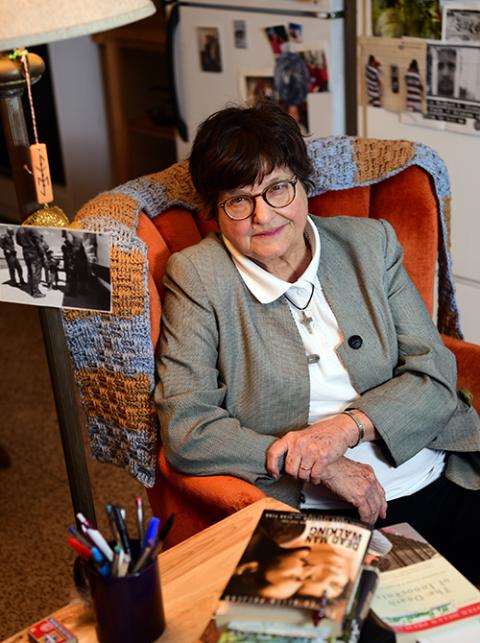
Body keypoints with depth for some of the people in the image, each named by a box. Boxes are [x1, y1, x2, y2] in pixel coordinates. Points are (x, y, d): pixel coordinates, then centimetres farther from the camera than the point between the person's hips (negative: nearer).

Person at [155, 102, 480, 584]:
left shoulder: (369, 242, 9)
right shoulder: (196, 275, -1)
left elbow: (435, 373, 6)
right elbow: (184, 430, -8)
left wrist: (345, 427, -12)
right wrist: (316, 466, -15)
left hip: (441, 486, 4)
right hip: (317, 519, -3)